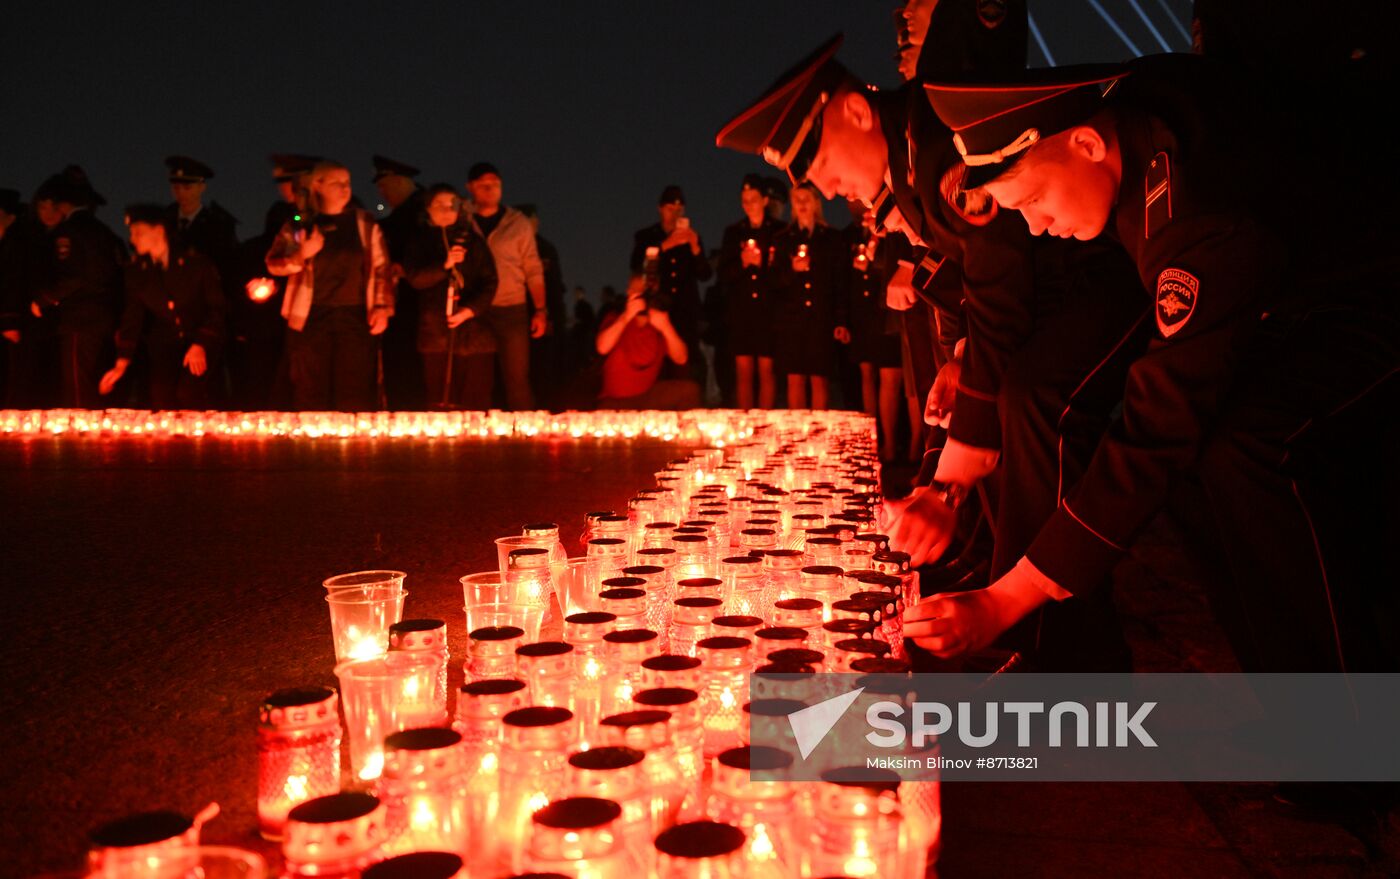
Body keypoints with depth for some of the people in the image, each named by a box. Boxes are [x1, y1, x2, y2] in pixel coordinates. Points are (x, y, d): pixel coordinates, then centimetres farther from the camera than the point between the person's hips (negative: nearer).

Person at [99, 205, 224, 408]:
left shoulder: (196, 261, -7)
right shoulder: (135, 270, 2)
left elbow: (216, 307, -5)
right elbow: (132, 317, 3)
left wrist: (200, 345, -17)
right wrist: (121, 364, -7)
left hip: (203, 342, -3)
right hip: (163, 345, 3)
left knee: (189, 393, -25)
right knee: (162, 400, -14)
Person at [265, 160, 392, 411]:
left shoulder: (365, 223, 11)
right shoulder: (299, 225, 8)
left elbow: (381, 268, 9)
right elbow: (273, 265, 3)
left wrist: (382, 307, 0)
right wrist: (301, 255, -15)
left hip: (355, 317, 0)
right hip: (311, 318, 0)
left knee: (356, 395, -5)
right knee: (310, 395, 0)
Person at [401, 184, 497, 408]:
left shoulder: (472, 240, 13)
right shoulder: (419, 240, 13)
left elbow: (489, 282, 6)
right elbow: (415, 278, -2)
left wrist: (469, 310, -9)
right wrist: (445, 265, -16)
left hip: (472, 329, 0)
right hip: (435, 331, 0)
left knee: (475, 403, -5)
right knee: (439, 402, -2)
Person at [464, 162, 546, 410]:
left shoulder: (518, 223, 7)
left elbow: (533, 270, 6)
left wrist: (540, 310, -1)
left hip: (512, 312, -1)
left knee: (517, 380, -3)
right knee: (476, 383, 5)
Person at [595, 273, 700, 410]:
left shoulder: (660, 323, 3)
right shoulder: (615, 320, 0)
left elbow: (681, 359, -10)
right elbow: (602, 348, -21)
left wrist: (666, 328, -25)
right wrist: (626, 316, -26)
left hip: (648, 396, 3)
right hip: (615, 401, -3)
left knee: (689, 390, -18)